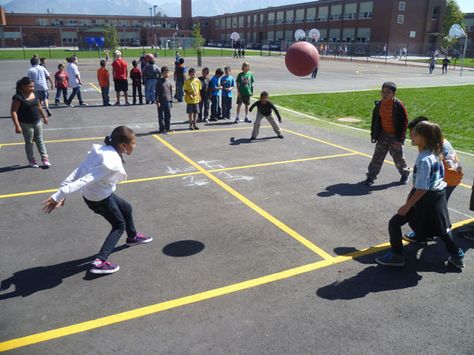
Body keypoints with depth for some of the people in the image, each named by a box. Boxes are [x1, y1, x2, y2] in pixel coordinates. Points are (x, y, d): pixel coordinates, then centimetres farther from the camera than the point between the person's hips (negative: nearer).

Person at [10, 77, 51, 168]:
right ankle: (31, 160, 20)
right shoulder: (18, 97, -19)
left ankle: (45, 158, 16)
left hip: (37, 121, 6)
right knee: (29, 142, 8)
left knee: (39, 140, 11)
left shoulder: (34, 94, 2)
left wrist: (44, 117, 22)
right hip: (26, 124, -5)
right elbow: (13, 111, -19)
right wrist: (17, 126, -24)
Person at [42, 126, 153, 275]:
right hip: (100, 199, -8)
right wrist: (59, 196, -36)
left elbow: (78, 171, -9)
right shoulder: (112, 163, -31)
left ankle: (132, 237, 50)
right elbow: (85, 180, -35)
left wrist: (63, 191, -7)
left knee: (126, 208, 26)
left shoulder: (101, 149, -7)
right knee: (119, 225, 11)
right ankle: (99, 262, 6)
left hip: (90, 194, 8)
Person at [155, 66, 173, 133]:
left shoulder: (169, 82, 10)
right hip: (161, 102, -5)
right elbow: (157, 92, -7)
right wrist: (157, 101, -13)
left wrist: (171, 100, 12)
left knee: (168, 115, 8)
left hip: (168, 101, 5)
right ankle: (162, 129, 7)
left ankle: (167, 128, 18)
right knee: (161, 116, 1)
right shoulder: (159, 82, -5)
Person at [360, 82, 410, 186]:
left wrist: (399, 138, -15)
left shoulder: (398, 105, -15)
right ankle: (371, 177, 6)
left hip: (395, 136, -4)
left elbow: (404, 121, -13)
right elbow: (375, 120, 9)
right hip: (383, 135, 4)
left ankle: (405, 173, 35)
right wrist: (373, 134, 6)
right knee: (377, 157, 2)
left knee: (398, 157, 10)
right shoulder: (379, 105, -1)